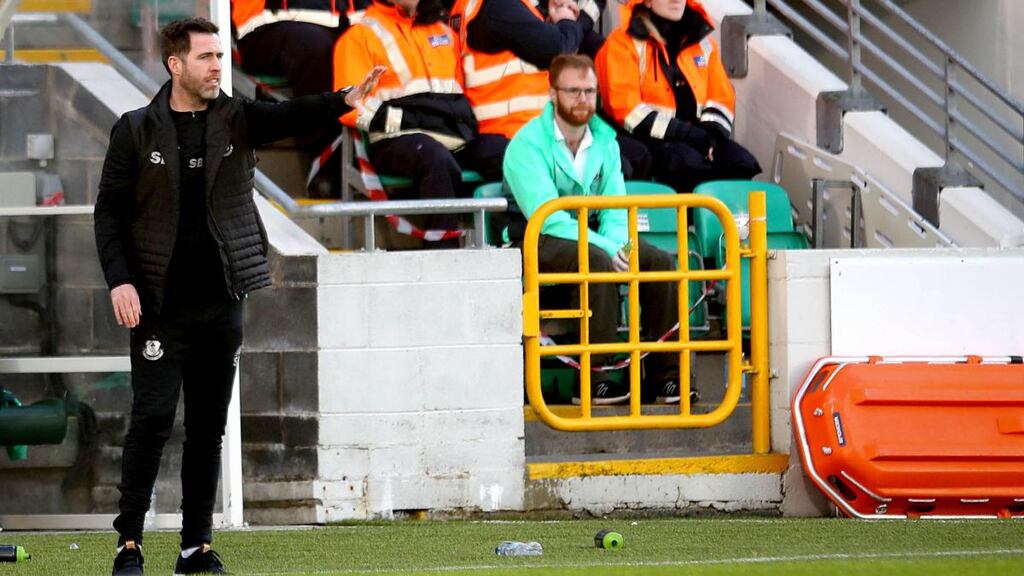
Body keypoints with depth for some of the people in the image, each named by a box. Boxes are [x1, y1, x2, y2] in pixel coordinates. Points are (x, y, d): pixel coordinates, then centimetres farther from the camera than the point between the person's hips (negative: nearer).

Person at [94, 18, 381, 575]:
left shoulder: (237, 119, 4)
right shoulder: (137, 131, -1)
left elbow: (290, 117, -15)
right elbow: (110, 210, 1)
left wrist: (344, 100, -34)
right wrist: (119, 280, -11)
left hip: (221, 301, 3)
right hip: (160, 304, -3)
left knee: (208, 426, 7)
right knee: (152, 417, -8)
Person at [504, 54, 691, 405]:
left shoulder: (605, 140, 8)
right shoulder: (528, 144, -13)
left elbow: (616, 210, 5)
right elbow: (547, 218, -22)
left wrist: (617, 242, -20)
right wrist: (607, 248, -29)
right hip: (536, 242, -6)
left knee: (661, 261, -16)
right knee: (598, 263, -35)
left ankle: (665, 376, -14)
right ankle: (595, 380, -34)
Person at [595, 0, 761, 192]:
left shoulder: (703, 42, 17)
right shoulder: (624, 43, -3)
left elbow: (721, 98, 18)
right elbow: (625, 109, -11)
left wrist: (712, 135, -6)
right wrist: (694, 135, -17)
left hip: (697, 136, 6)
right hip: (650, 140, -6)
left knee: (743, 164, -21)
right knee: (692, 165, -36)